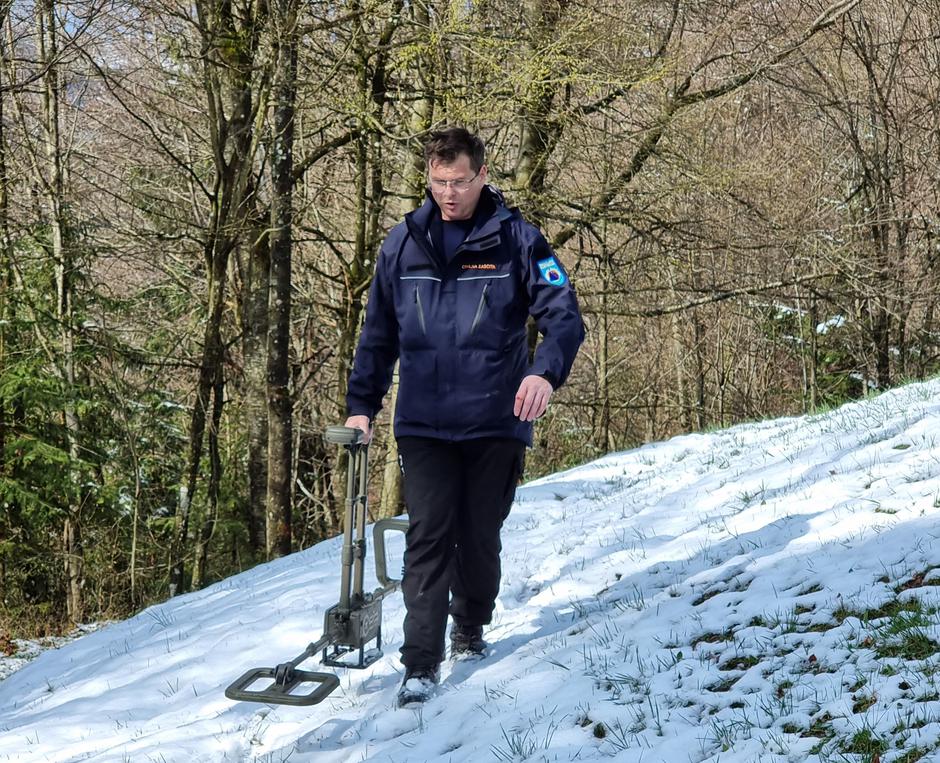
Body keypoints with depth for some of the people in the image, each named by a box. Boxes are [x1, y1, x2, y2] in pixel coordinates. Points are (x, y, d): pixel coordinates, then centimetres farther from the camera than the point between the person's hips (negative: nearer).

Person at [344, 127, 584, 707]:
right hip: (424, 424, 1)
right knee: (429, 537, -7)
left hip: (496, 421, -1)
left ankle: (471, 630, 34)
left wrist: (546, 372, -28)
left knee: (480, 537, 10)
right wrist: (362, 404, 8)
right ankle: (422, 663, -5)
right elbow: (379, 333, 12)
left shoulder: (516, 239, -4)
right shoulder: (405, 242, 5)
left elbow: (565, 315, -9)